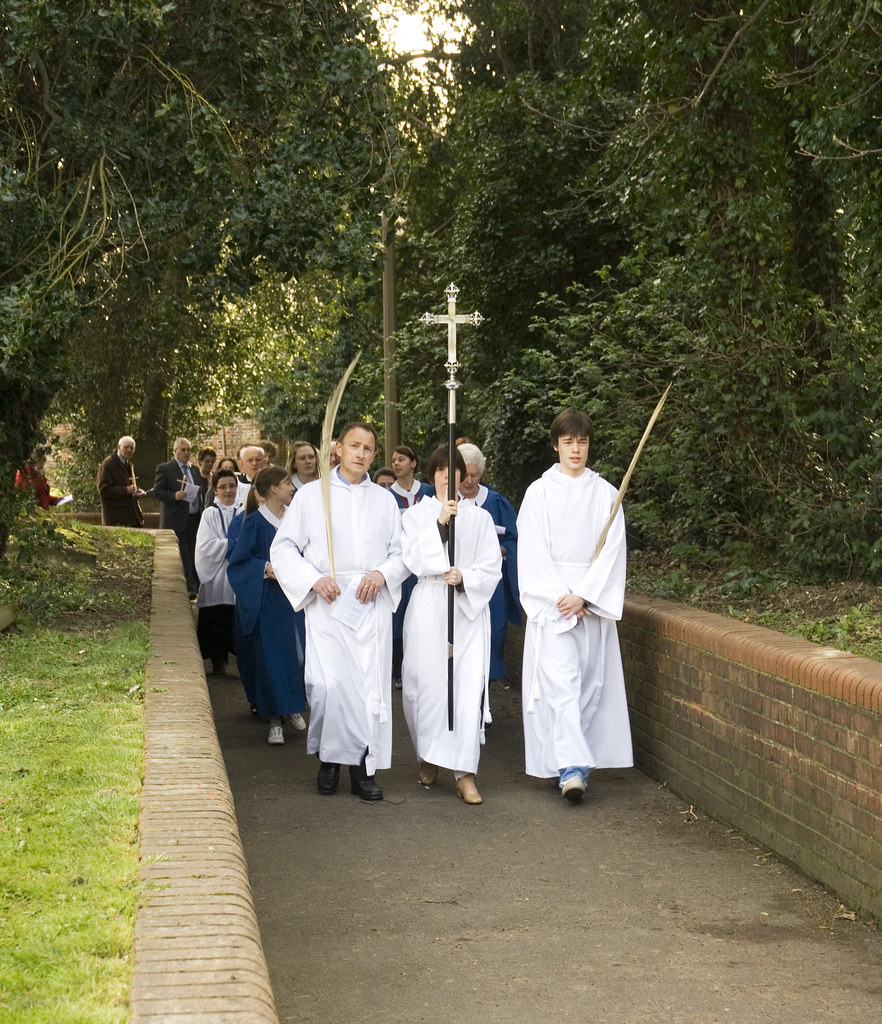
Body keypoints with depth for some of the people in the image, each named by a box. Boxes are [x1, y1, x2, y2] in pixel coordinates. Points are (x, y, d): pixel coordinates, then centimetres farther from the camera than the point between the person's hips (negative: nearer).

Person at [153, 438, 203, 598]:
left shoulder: (194, 470, 18)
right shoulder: (164, 469, -1)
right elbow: (157, 491, -6)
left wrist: (202, 516, 13)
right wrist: (174, 497, -22)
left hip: (195, 519, 6)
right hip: (176, 521, -6)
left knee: (194, 558, 6)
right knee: (182, 559, -6)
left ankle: (196, 589, 11)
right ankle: (189, 590, -6)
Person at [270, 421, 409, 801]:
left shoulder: (385, 500, 15)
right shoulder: (312, 495, 7)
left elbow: (402, 553, 15)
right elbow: (283, 548, 5)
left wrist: (382, 574, -6)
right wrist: (313, 579, -10)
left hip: (372, 606, 2)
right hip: (328, 604, -2)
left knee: (372, 684, -2)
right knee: (329, 685, -13)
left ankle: (364, 768, 7)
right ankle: (330, 757, 8)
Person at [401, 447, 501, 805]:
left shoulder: (480, 517, 11)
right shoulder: (416, 515, 8)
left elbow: (492, 566, 4)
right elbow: (412, 560, -7)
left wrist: (464, 577, -14)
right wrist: (439, 524, -18)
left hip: (469, 608, 0)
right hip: (428, 610, 0)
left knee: (470, 687, -9)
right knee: (427, 684, 0)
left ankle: (465, 772, -9)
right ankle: (428, 755, 24)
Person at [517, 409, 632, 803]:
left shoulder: (605, 494, 7)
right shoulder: (539, 492, 3)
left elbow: (612, 551, 1)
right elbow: (533, 552, -2)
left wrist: (583, 595, -10)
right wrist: (560, 596, -12)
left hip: (594, 599, 2)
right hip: (550, 599, -2)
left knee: (590, 679, 1)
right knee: (561, 678, -12)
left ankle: (573, 761, 10)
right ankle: (572, 766, -18)